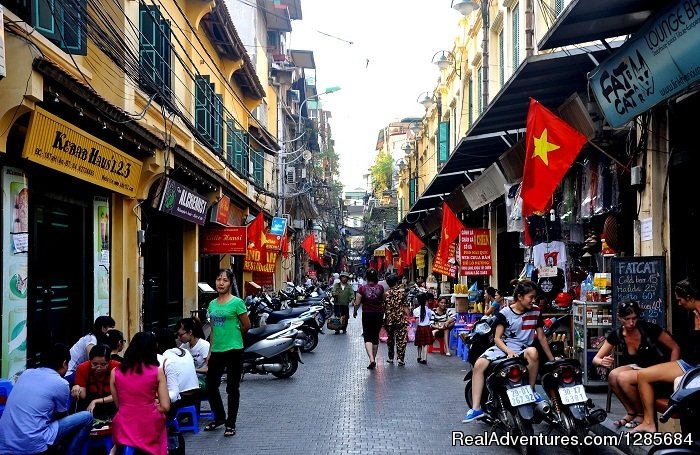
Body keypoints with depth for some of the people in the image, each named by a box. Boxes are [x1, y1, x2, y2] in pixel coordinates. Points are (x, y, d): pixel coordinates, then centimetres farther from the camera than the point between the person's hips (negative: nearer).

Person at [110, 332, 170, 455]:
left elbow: (118, 404, 9)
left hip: (124, 428, 2)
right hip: (150, 428, -2)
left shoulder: (115, 372, 2)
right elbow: (165, 407, -4)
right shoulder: (157, 372, -4)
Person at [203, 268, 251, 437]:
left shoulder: (236, 302, -9)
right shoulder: (212, 304, 9)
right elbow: (213, 329, 14)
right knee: (210, 386, 10)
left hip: (233, 351, -6)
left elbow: (246, 325, -3)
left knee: (232, 388, 4)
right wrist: (210, 351, 11)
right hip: (216, 351, 6)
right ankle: (219, 418, 30)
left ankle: (231, 424, 15)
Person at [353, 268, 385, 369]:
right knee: (376, 337, 15)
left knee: (368, 338, 1)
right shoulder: (380, 288, -6)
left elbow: (357, 303, -7)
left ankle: (371, 359, -18)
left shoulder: (362, 288, -11)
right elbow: (383, 301, 9)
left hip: (367, 314, -2)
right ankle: (374, 359, 25)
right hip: (379, 314, 2)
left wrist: (354, 312, 11)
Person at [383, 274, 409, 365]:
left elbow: (384, 308, 2)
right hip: (400, 319, -3)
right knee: (401, 339, 1)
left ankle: (390, 357, 23)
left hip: (389, 320, 3)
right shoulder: (402, 291, -5)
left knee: (390, 338, 17)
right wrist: (408, 316, 1)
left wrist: (385, 320, 12)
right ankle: (400, 358, -6)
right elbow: (405, 306, -7)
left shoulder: (386, 294, 0)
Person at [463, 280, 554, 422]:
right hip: (503, 347, -1)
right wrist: (508, 351, -23)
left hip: (523, 349, 1)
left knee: (533, 352, -37)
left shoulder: (535, 312, 3)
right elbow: (497, 338, -5)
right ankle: (476, 408, -23)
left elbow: (541, 337, 11)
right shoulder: (505, 313, -4)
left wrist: (552, 359, 12)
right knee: (479, 364, -26)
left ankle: (531, 390, -15)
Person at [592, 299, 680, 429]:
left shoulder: (649, 328, -19)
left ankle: (642, 414, -5)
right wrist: (602, 362, -29)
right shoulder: (616, 335, -7)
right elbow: (595, 359, -5)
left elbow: (675, 348, -11)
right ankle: (631, 412, -2)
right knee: (612, 376, -23)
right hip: (637, 367, 5)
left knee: (623, 378, -27)